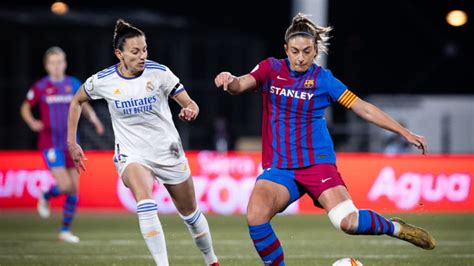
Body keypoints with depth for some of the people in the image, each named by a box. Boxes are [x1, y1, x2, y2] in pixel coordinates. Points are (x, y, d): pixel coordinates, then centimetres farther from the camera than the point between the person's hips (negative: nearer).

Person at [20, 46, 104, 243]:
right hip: (50, 143, -4)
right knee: (65, 186, -16)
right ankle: (45, 197, 19)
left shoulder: (73, 84, 4)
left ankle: (65, 231, 15)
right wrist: (32, 122, -13)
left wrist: (92, 117, -3)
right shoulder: (40, 87, -4)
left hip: (71, 143, 4)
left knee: (74, 190, 2)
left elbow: (83, 105, 18)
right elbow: (25, 108, 7)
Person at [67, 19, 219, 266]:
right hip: (131, 155, -1)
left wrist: (190, 110, -31)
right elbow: (77, 101, 9)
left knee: (190, 214, 13)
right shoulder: (103, 81, -10)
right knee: (146, 204, -31)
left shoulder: (159, 72, -12)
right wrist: (72, 142, 8)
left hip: (168, 152, 1)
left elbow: (189, 104, -7)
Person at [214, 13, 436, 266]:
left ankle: (394, 227, 9)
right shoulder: (271, 69, 4)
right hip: (278, 166, 2)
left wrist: (406, 133, 2)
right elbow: (240, 85, -13)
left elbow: (365, 110, 4)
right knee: (256, 216, -27)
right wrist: (229, 81, -37)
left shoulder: (323, 79, 1)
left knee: (348, 222, -22)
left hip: (317, 162, -2)